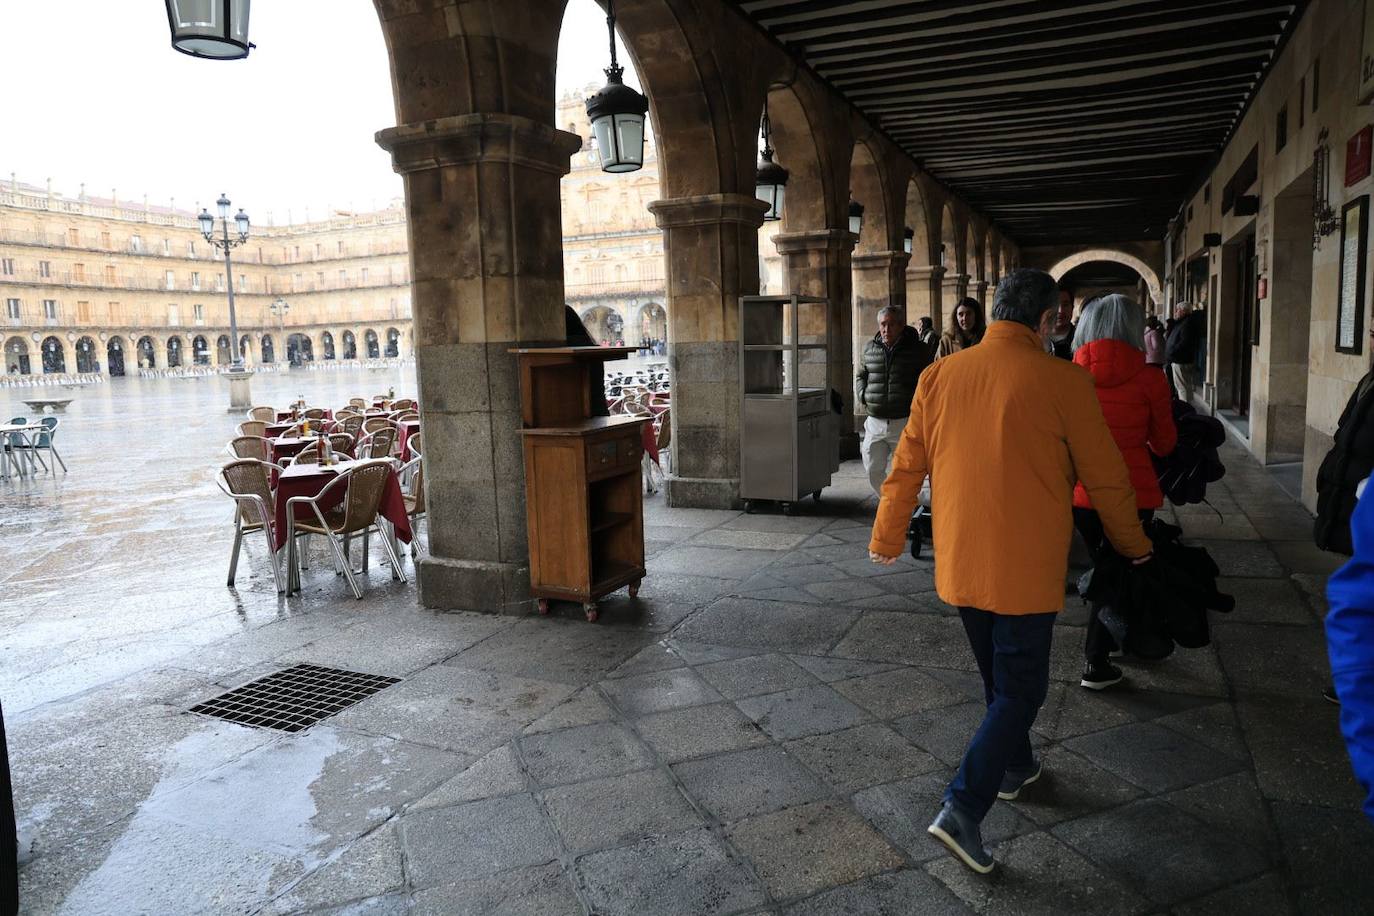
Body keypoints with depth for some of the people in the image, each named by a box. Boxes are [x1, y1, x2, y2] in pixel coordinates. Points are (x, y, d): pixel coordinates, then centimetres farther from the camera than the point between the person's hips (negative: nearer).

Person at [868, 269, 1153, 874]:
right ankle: (963, 808, -3)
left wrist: (887, 539, 19)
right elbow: (1105, 477, -3)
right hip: (1025, 568, -5)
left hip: (958, 563, 5)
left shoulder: (940, 375, -1)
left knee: (998, 675, 24)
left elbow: (906, 467, 5)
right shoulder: (1063, 381, -11)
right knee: (1020, 688, 6)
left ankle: (1014, 767, 43)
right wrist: (1132, 544, 15)